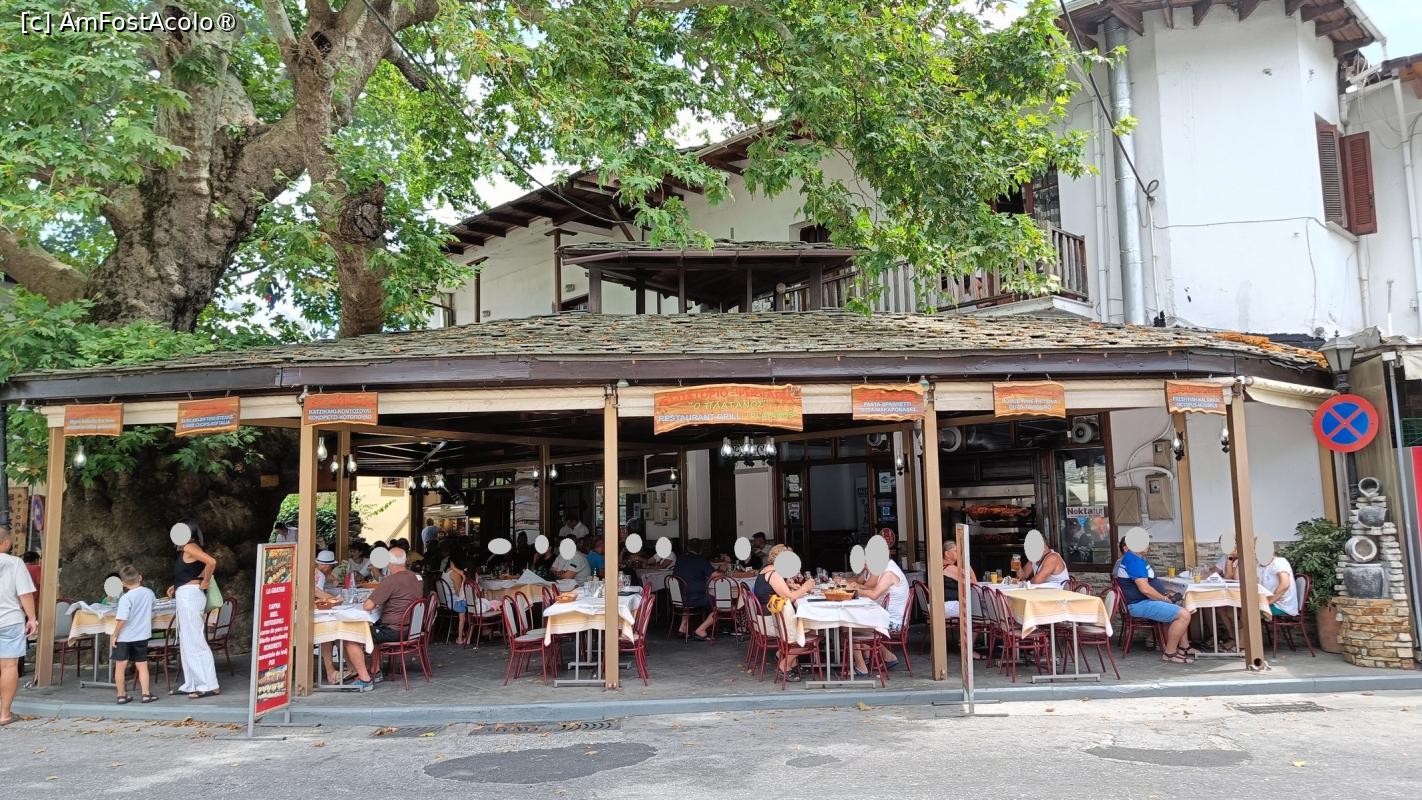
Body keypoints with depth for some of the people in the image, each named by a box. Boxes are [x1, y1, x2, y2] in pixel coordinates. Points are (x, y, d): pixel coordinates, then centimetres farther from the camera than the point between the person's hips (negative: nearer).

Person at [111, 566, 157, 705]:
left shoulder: (126, 598, -17)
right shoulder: (149, 592, 0)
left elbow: (122, 619, -23)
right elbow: (154, 602, 23)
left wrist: (115, 635, -11)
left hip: (124, 637, -4)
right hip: (142, 636, 4)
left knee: (120, 666, 8)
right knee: (142, 665, 11)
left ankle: (122, 695, 13)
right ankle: (146, 694, 10)